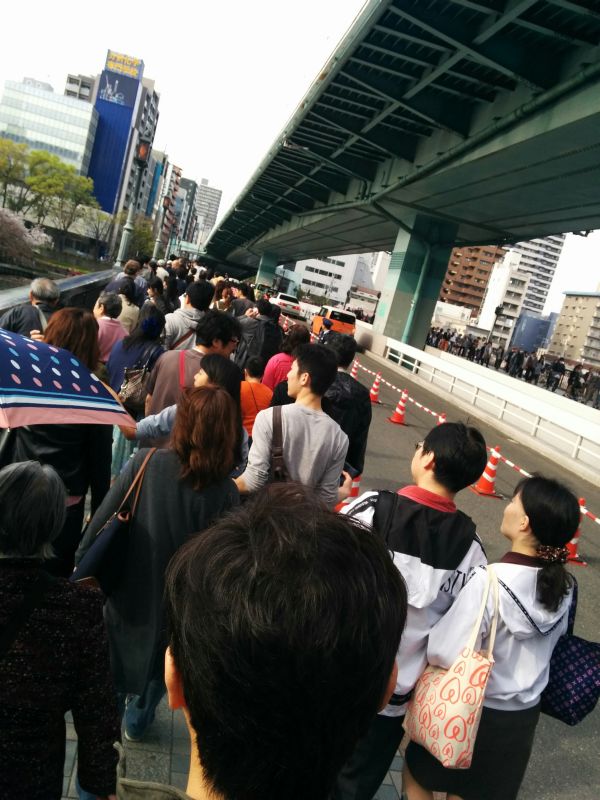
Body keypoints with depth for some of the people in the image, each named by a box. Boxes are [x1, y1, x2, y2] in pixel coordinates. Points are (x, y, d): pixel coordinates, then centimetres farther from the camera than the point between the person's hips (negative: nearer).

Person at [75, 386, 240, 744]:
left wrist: (82, 561, 1)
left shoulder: (146, 462, -22)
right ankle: (138, 720, 49)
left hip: (128, 584, 1)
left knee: (118, 651, 31)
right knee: (160, 660, 28)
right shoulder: (226, 492, -23)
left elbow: (103, 517, -14)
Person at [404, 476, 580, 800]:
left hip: (473, 711, -5)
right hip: (525, 715, 6)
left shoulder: (490, 581, -31)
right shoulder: (563, 586, -10)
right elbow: (552, 639, 5)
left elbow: (444, 652, -27)